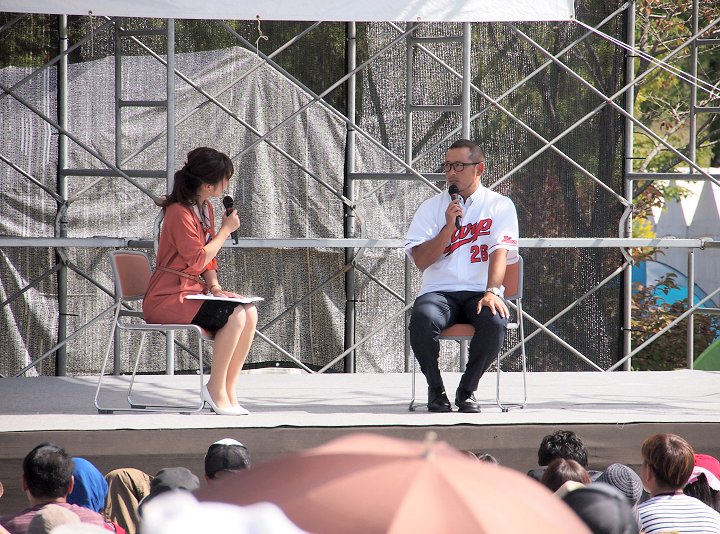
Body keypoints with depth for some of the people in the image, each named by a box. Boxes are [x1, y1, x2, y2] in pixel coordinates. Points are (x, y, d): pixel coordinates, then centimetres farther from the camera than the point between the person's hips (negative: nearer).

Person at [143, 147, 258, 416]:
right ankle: (216, 389, -15)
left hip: (193, 291, 9)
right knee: (234, 316, -26)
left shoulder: (205, 209, 13)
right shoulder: (179, 213, -18)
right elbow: (198, 260, -20)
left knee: (250, 313, -13)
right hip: (167, 300, -9)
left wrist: (214, 286, 0)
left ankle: (229, 390, -10)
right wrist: (226, 230, -11)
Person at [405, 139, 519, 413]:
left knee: (495, 321, -35)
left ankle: (467, 390, -11)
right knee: (422, 318, -34)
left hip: (480, 293, -1)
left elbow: (500, 252, -8)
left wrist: (491, 292, -24)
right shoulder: (431, 207, 12)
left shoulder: (500, 205, 7)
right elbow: (421, 260, 3)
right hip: (439, 291, 1)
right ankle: (436, 390, -10)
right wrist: (449, 225, -9)